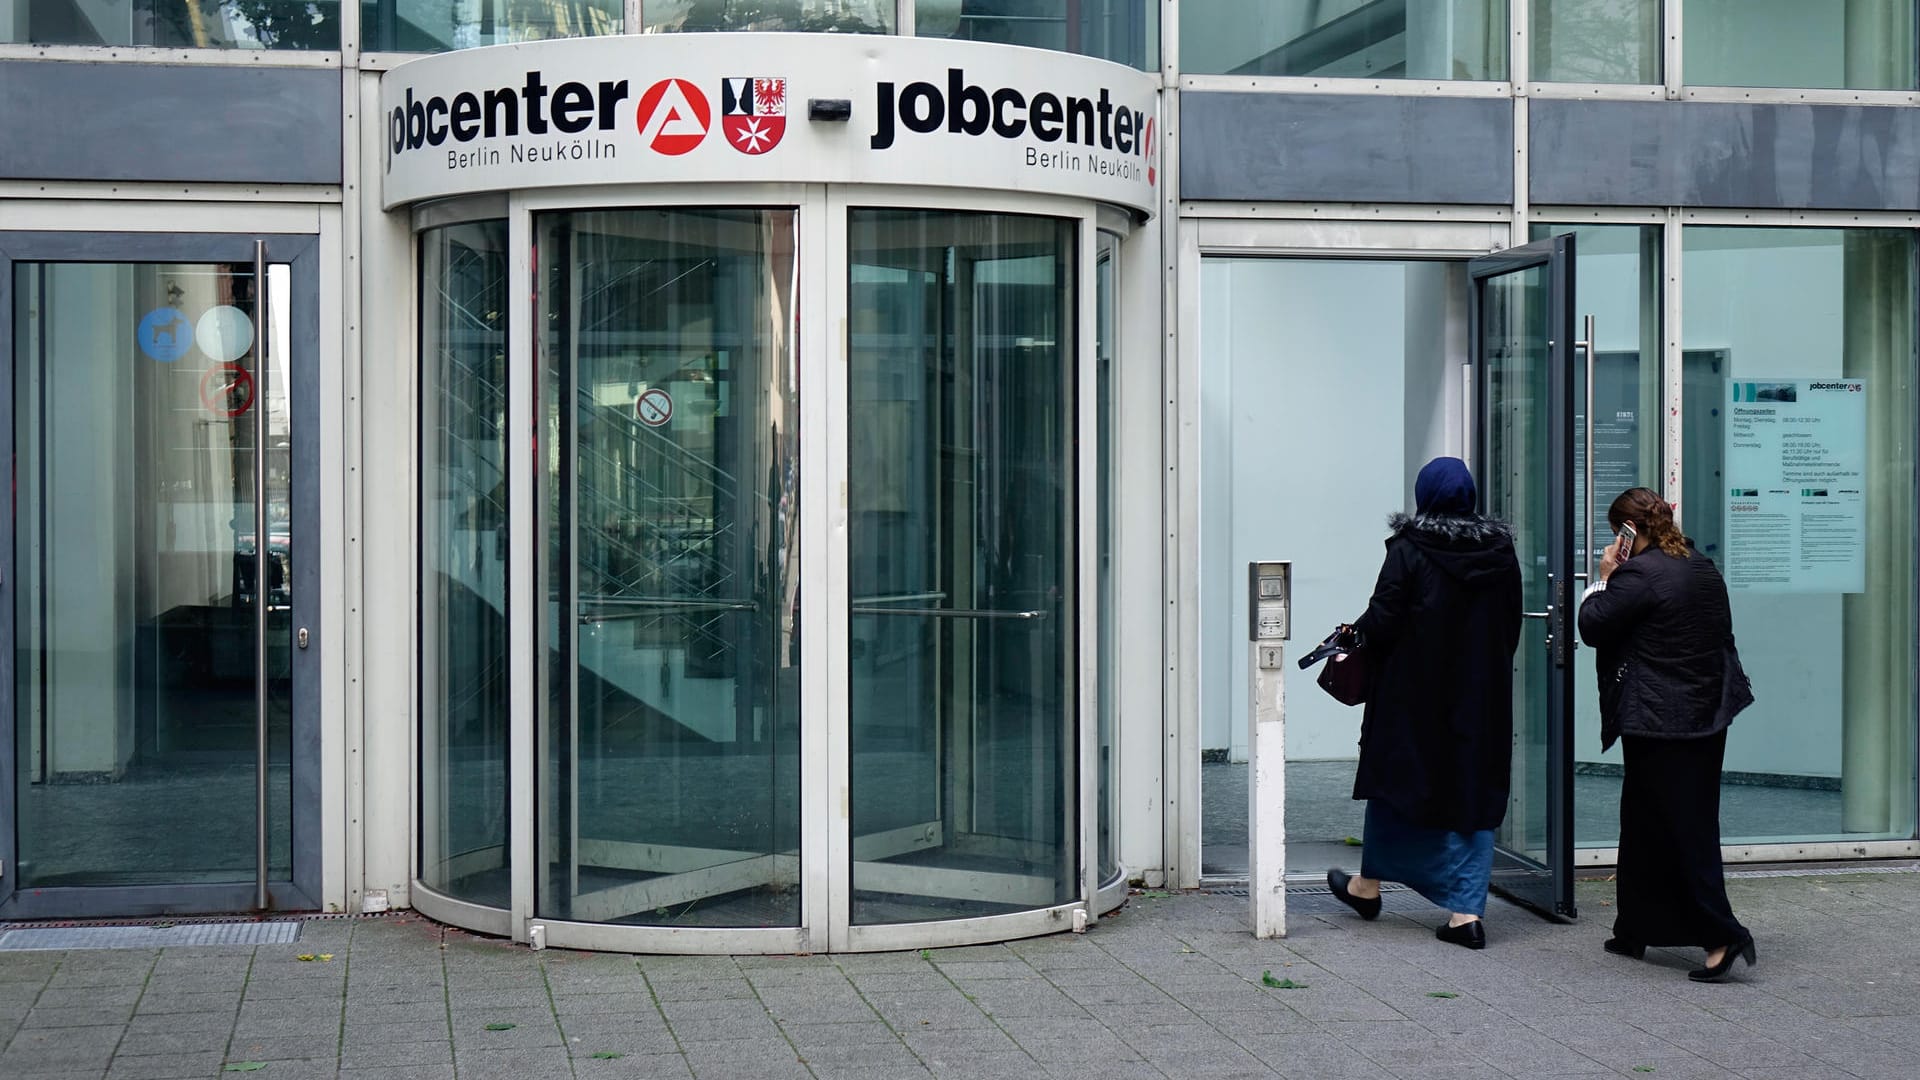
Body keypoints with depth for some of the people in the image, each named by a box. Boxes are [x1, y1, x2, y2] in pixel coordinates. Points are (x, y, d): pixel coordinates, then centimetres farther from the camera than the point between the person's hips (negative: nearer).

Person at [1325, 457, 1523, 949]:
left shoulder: (1408, 550, -13)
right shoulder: (1500, 552, 1)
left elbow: (1382, 623, -16)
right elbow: (1511, 627, 6)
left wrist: (1357, 631, 5)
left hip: (1413, 694, -3)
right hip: (1482, 696, 3)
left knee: (1395, 779, 14)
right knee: (1473, 789, 6)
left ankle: (1368, 885, 30)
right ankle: (1467, 911, 0)